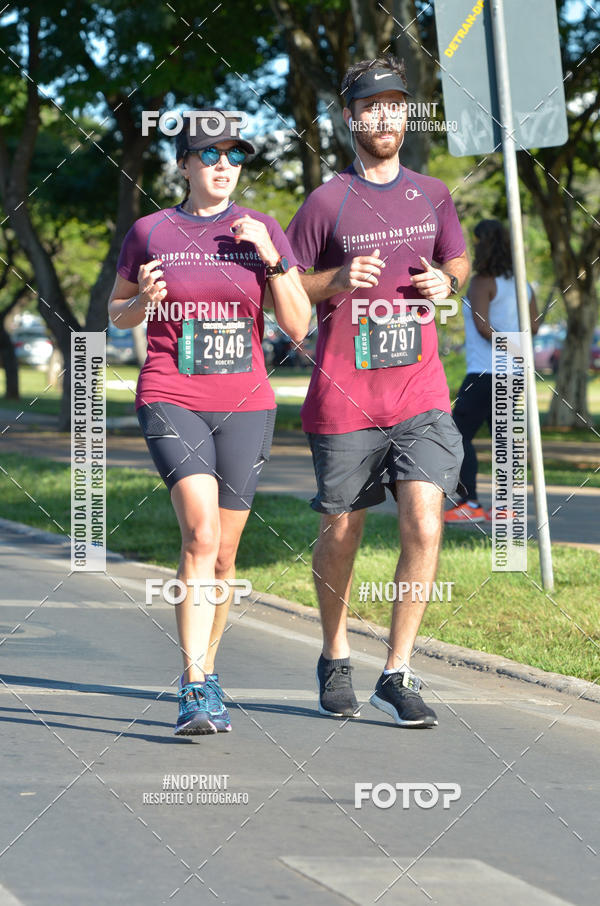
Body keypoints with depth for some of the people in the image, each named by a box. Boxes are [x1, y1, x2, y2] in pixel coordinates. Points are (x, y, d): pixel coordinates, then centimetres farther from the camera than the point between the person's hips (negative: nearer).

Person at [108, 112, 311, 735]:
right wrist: (143, 300, -8)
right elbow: (117, 313, 15)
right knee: (202, 534, -21)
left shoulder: (262, 232, 5)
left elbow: (298, 328, 1)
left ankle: (204, 673, 27)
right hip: (171, 401, -2)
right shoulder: (149, 232, 3)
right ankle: (195, 690, -22)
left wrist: (271, 260, -12)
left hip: (245, 407, 3)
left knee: (223, 554, 7)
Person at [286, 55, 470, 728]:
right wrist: (337, 281, -17)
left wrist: (447, 281, 1)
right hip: (344, 396, -2)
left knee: (424, 527, -13)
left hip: (420, 393, 2)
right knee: (340, 536, 8)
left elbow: (457, 258, 24)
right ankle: (334, 660, 31)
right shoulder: (326, 203, -2)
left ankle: (398, 674, -4)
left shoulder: (431, 195, 9)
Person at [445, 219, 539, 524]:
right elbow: (533, 327, 14)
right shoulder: (521, 283, 11)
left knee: (458, 434, -5)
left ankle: (468, 503, -13)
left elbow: (482, 325, -22)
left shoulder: (482, 282, -12)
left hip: (485, 371, -8)